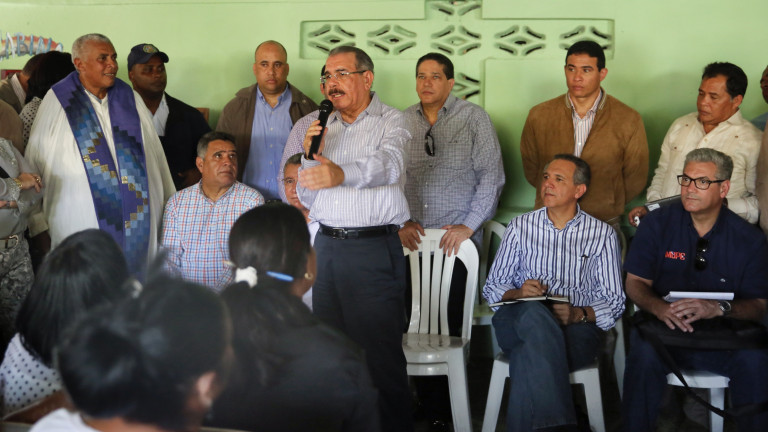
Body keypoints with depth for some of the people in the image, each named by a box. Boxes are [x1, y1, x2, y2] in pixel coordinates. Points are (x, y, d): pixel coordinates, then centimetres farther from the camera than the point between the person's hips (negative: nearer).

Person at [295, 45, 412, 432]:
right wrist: (311, 156, -3)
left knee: (381, 354, -5)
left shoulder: (390, 121, 0)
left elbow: (388, 164, -23)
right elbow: (306, 199, 16)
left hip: (374, 248, -5)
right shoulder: (321, 127, 16)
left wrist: (342, 173, -42)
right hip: (326, 245, 5)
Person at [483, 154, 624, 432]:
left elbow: (614, 303, 6)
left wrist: (579, 314, -15)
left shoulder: (602, 234, 11)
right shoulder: (520, 227, 16)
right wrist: (517, 293, -10)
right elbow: (492, 287, 13)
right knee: (535, 312, -38)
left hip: (578, 326, -1)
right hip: (519, 322, 1)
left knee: (531, 354, -37)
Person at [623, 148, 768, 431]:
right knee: (644, 354, -32)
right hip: (664, 332, 0)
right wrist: (660, 308, -21)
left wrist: (719, 308, -24)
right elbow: (636, 283, 2)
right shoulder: (657, 224, 2)